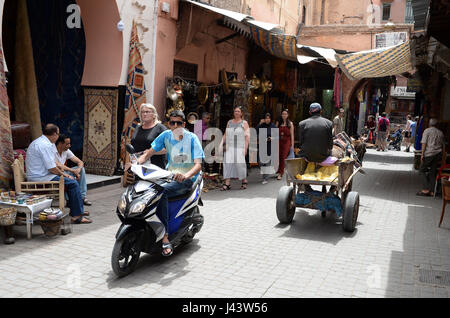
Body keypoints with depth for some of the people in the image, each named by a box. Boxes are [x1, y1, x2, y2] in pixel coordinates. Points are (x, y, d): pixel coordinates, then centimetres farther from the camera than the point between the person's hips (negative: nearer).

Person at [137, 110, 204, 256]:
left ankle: (165, 238, -33)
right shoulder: (166, 135, 5)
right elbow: (149, 153, 6)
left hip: (187, 179, -5)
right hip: (169, 176, 5)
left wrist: (185, 176, -37)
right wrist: (136, 163, -16)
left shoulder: (192, 138, -8)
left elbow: (198, 165, -17)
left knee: (161, 190, -33)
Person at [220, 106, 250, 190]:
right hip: (229, 146, 3)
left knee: (240, 163, -8)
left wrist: (245, 148, -10)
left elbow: (247, 136, -2)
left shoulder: (244, 123, 4)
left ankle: (244, 181, 12)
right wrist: (221, 143, 5)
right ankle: (227, 183, -7)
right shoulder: (229, 122, 16)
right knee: (228, 163, -7)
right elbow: (225, 134, 18)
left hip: (240, 147, -3)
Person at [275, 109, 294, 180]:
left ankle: (280, 173, -6)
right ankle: (281, 171, 15)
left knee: (283, 157, -8)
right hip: (279, 142, 2)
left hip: (286, 142, -2)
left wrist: (292, 145, -1)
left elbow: (292, 135, 3)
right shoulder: (278, 123, 11)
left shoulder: (290, 124, 5)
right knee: (278, 157, -2)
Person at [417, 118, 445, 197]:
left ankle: (426, 189, -8)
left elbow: (424, 143, -9)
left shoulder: (427, 131, -1)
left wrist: (422, 154, -9)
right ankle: (432, 191, 6)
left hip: (429, 154, -5)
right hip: (438, 154, 6)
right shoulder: (440, 133, 15)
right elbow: (443, 145, 16)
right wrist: (443, 157, 21)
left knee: (422, 170, 3)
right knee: (433, 172, 8)